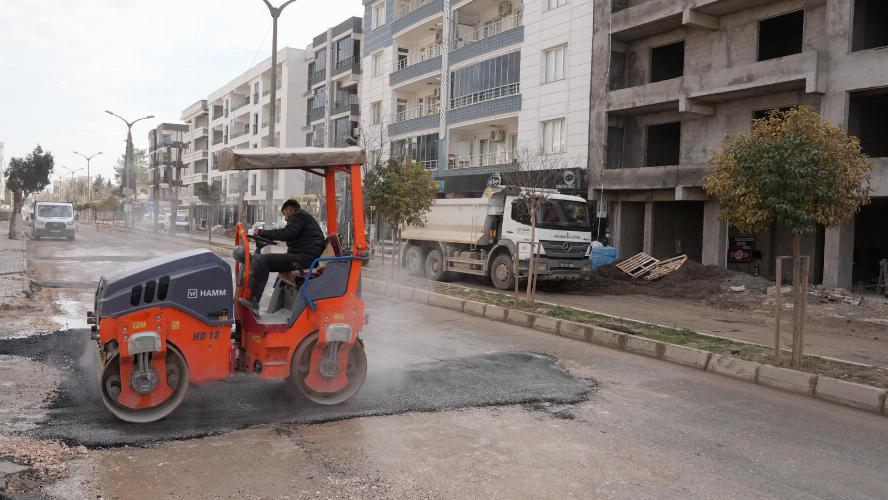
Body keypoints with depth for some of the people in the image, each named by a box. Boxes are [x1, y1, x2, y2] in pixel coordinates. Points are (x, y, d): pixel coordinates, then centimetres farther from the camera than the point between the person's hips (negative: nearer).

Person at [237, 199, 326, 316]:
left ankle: (253, 301, -29)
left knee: (263, 260, -21)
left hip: (305, 258, -11)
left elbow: (287, 233, -18)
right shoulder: (306, 217, 30)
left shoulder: (299, 216, -2)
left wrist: (261, 232, -11)